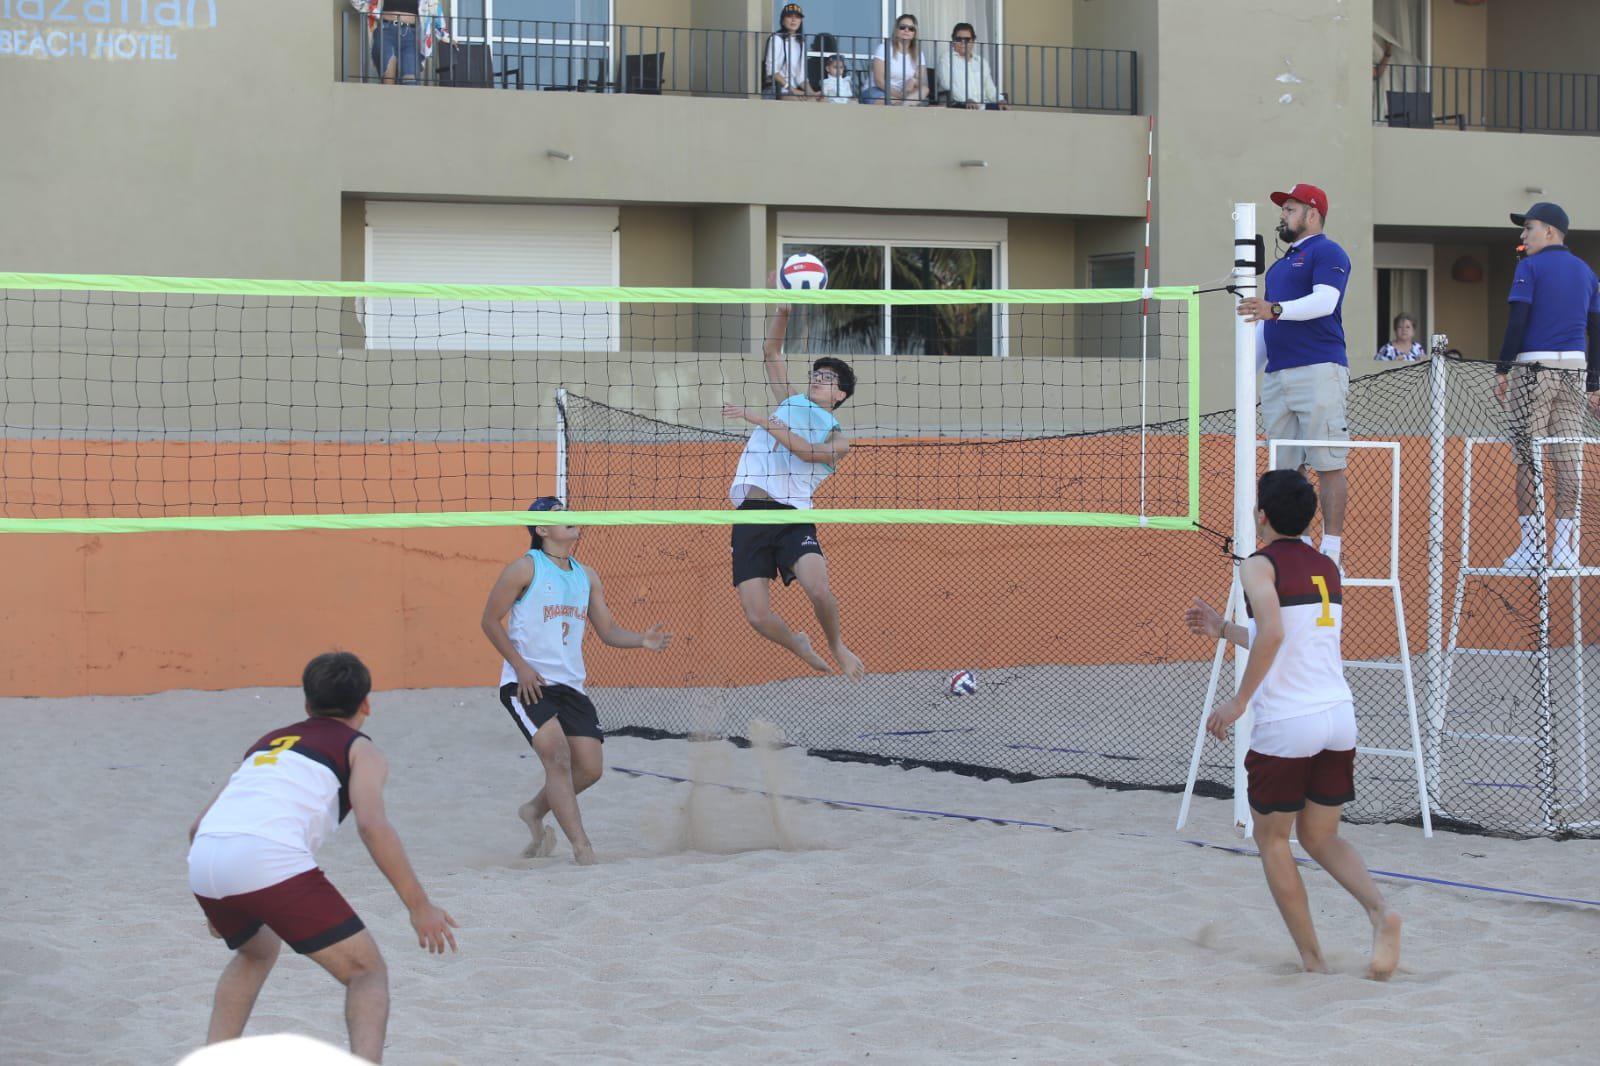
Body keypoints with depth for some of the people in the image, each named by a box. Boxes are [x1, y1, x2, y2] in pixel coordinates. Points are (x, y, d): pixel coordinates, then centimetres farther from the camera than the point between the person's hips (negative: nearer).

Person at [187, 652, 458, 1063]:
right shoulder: (359, 749, 16)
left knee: (256, 951, 36)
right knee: (367, 971, 6)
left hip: (203, 860, 6)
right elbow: (372, 825, -3)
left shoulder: (269, 741, 33)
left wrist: (219, 905, 45)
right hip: (270, 858, -6)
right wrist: (419, 906, -1)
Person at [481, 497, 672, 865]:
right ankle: (581, 846, -21)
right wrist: (521, 666, -12)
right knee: (557, 753, -21)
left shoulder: (586, 577, 14)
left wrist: (643, 640, -4)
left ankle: (535, 811, 26)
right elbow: (490, 621, -3)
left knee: (590, 767, -1)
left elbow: (608, 630, 16)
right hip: (526, 683, -6)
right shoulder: (526, 569, -4)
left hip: (570, 685, 6)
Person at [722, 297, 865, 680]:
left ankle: (837, 647, 6)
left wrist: (758, 418, -13)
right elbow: (770, 353, 23)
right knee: (758, 617, -10)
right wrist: (782, 309, 9)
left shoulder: (838, 440, 9)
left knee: (818, 588, -26)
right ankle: (799, 646, 24)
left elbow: (804, 449, -11)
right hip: (751, 514, 3)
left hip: (792, 516, -3)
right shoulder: (790, 403, 21)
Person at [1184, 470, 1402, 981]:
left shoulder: (1259, 565, -7)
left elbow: (1272, 635, -24)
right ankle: (1380, 912, -9)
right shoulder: (1327, 568, 16)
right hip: (1338, 713, 6)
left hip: (1285, 723, -6)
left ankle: (1313, 961, 10)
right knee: (1320, 837, 18)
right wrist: (1223, 629, 31)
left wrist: (1239, 700, -17)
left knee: (1272, 839, 12)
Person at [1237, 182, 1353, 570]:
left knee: (1328, 465, -9)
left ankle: (1331, 549, -11)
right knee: (1285, 469, 6)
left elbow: (1324, 301, -17)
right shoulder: (1279, 265, 26)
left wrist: (1275, 309, -29)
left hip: (1319, 371, -9)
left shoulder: (1326, 253, 0)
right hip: (1277, 376, 9)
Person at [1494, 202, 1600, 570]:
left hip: (1533, 366, -5)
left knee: (1528, 457, 0)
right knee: (1568, 460, 3)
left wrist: (1502, 370, -7)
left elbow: (1517, 321, -10)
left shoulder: (1530, 267, -3)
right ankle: (1566, 549, 1)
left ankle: (1531, 545, -2)